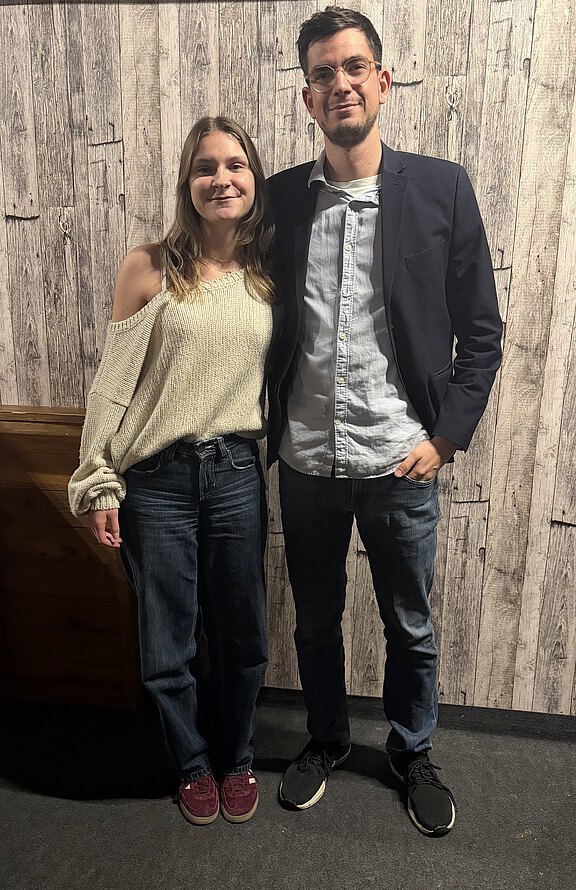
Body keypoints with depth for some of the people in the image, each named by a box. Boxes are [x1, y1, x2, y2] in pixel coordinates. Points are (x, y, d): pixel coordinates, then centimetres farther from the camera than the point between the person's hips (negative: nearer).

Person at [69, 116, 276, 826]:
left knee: (242, 636, 14)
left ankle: (236, 757, 42)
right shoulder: (150, 267, -4)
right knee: (167, 644, 11)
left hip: (237, 475, 3)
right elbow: (113, 382, -3)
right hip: (157, 481, -2)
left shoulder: (269, 275, 6)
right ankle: (194, 763, 40)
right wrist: (100, 486, -5)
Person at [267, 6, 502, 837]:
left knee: (411, 629, 16)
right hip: (305, 463, 2)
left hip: (399, 462, -1)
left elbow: (481, 331, -1)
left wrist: (446, 435, -6)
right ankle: (326, 739, 45)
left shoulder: (442, 188, -4)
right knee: (315, 620, 19)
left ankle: (413, 753, 43)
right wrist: (266, 426, 4)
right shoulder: (280, 197, 2)